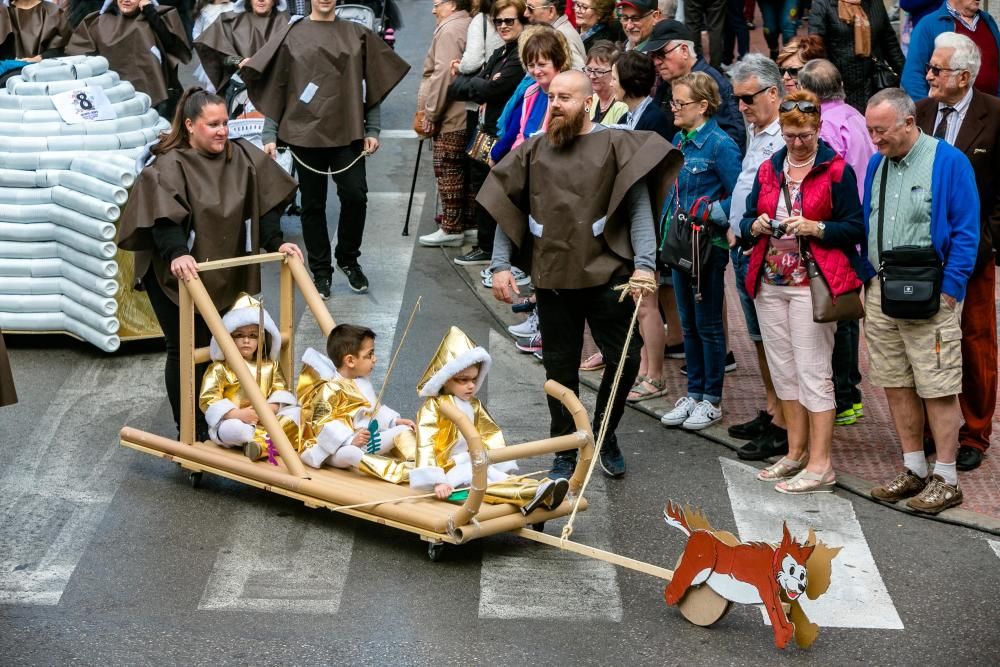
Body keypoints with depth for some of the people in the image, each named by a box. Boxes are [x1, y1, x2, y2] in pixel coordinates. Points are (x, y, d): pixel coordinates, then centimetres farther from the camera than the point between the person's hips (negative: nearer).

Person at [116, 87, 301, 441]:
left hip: (226, 272, 4)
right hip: (177, 274, -4)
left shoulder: (243, 156, -1)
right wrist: (177, 253, -45)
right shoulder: (169, 166, -16)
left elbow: (263, 204, 2)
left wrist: (275, 242, -10)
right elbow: (164, 218, -29)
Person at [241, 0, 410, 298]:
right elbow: (275, 87, 4)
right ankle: (321, 272, 15)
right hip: (307, 131, -1)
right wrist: (270, 134, -1)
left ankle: (348, 258, 14)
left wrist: (372, 130, 2)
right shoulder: (290, 34, 4)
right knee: (313, 203, 4)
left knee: (355, 195, -9)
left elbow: (371, 84, 10)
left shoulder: (357, 35, 8)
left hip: (347, 132, 1)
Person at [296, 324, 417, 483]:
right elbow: (325, 425, -25)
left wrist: (396, 421, 6)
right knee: (352, 453, -41)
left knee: (402, 430, -2)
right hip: (338, 447, -9)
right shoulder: (330, 390, -18)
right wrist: (351, 440, -35)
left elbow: (376, 409, 21)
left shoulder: (363, 382, 12)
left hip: (368, 440, 9)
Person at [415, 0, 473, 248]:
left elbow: (443, 76, -20)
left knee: (448, 172, -3)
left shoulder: (449, 30, -14)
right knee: (459, 172, 16)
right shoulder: (469, 26, 14)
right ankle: (465, 221, 22)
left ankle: (451, 229, 2)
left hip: (450, 118, -9)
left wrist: (430, 114, -13)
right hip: (464, 115, 9)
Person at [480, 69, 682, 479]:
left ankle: (605, 436, 24)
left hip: (606, 274, -2)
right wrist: (500, 265, 1)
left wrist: (644, 264, -19)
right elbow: (506, 209, 10)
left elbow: (639, 207, -8)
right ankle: (565, 452, 22)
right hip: (552, 277, 3)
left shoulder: (616, 146, -3)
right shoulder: (533, 151, 7)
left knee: (625, 358, -1)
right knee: (560, 368, 9)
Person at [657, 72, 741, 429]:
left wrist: (709, 215, -18)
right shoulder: (679, 140, 9)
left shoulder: (720, 144, -14)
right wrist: (667, 226, 10)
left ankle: (712, 400, 12)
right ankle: (693, 393, 24)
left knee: (708, 324, 2)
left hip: (709, 245, -8)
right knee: (688, 323, 14)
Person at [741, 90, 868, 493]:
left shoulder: (837, 170, -3)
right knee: (783, 369, 10)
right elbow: (747, 219, 18)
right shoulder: (768, 170, 13)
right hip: (770, 282, 6)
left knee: (813, 371, -7)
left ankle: (820, 465, -4)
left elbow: (855, 229, -5)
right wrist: (756, 226, -5)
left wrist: (816, 228, -19)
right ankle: (796, 453, 20)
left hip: (813, 283, -6)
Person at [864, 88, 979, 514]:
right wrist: (866, 279, 11)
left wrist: (948, 290, -13)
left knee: (938, 389, -3)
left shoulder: (948, 162, -8)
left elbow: (966, 231, -9)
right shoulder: (876, 164, 11)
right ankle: (913, 470, 22)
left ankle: (946, 480, 6)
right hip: (880, 294, 6)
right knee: (895, 384, 10)